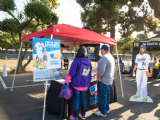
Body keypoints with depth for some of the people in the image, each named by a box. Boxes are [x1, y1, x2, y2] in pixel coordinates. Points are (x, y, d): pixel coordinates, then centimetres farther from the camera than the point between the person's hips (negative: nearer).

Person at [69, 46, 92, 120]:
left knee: (76, 100, 8)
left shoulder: (76, 61, -18)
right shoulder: (89, 61, 2)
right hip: (85, 84, 5)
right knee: (83, 99, 17)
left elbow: (71, 73, -23)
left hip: (77, 84, -5)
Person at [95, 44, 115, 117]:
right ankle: (106, 109, 32)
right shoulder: (111, 57, 10)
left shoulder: (104, 57, -20)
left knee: (102, 96, 3)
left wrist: (98, 78, -15)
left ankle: (102, 112, 14)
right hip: (109, 80, 9)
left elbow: (101, 70, -29)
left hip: (103, 81, -9)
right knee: (107, 95, 19)